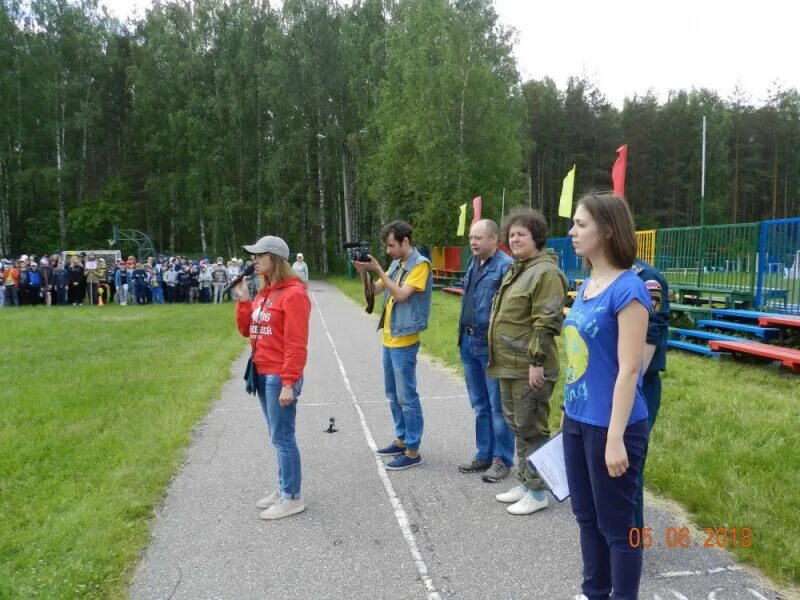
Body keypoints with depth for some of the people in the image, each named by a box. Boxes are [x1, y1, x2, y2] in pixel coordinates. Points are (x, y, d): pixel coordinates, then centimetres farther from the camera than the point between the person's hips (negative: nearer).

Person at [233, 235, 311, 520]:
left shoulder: (293, 294, -15)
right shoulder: (264, 292, 13)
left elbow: (296, 344, -19)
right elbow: (246, 330, 16)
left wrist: (289, 384, -21)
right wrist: (243, 301, 3)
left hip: (280, 377, -9)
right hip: (262, 375, 9)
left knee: (282, 437, -1)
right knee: (277, 436, 15)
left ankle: (292, 498, 10)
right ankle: (283, 489, 26)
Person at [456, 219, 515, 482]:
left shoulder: (505, 266, -15)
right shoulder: (473, 264, 13)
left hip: (492, 346, -9)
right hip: (469, 343, 9)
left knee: (498, 406, 3)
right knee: (480, 405, 17)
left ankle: (502, 459, 15)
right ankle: (484, 455, 28)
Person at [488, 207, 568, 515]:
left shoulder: (545, 272, -15)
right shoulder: (515, 270, 17)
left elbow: (546, 323, -21)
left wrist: (537, 361, -23)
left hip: (529, 368, -10)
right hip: (510, 365, 10)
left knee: (530, 429, 0)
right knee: (518, 427, 17)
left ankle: (537, 491, 13)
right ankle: (524, 483, 30)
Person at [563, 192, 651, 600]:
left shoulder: (627, 289, -17)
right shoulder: (586, 286, 7)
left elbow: (628, 370, -20)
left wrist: (615, 437, -20)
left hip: (608, 426, -8)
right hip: (577, 421, 8)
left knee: (616, 525, 8)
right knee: (587, 517, 21)